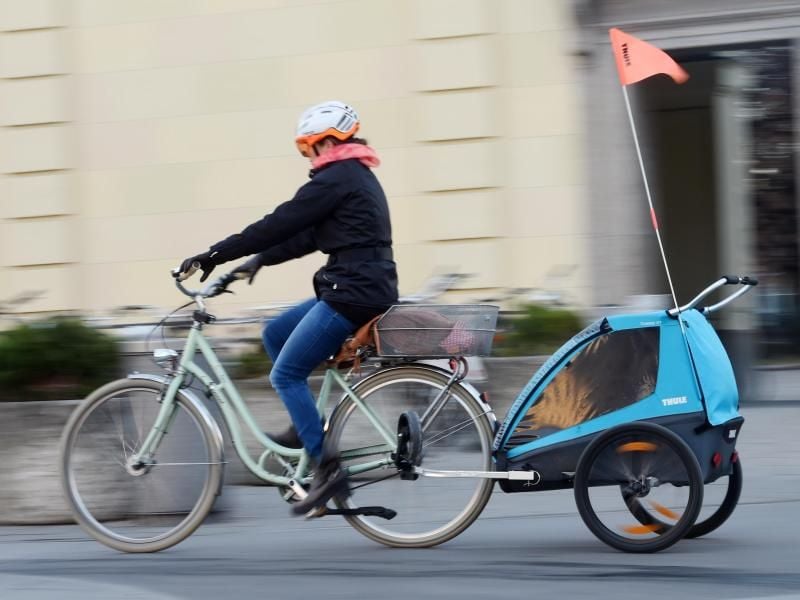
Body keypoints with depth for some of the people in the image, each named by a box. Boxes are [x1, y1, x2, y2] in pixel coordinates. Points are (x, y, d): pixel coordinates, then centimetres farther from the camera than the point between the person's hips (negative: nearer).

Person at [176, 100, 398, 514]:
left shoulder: (334, 180, -12)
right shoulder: (358, 177, 19)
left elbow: (277, 226, -13)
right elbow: (309, 235, 24)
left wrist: (213, 256, -8)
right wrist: (259, 260, 21)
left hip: (351, 295, -10)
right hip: (367, 290, 10)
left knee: (285, 373, -8)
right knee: (275, 334, 18)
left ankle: (327, 469, -11)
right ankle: (306, 428, 17)